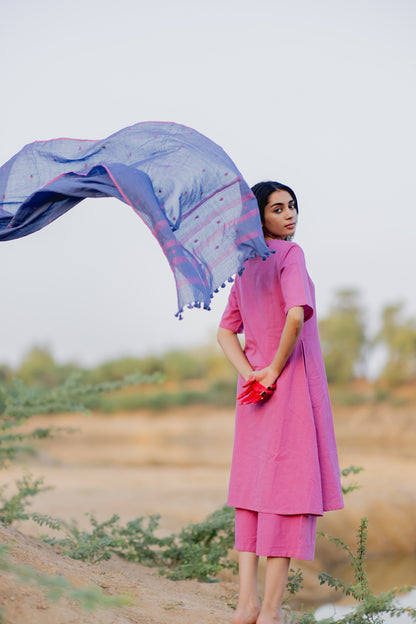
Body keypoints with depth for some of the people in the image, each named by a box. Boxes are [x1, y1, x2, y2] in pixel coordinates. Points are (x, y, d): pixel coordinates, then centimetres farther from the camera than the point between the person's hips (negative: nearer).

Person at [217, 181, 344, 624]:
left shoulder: (245, 266, 13)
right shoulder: (289, 253, -10)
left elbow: (225, 332, 12)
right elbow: (296, 314, -26)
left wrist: (250, 374, -1)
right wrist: (276, 368, -14)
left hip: (256, 386, 8)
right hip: (293, 385, -7)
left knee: (253, 486, 10)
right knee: (290, 487, -4)